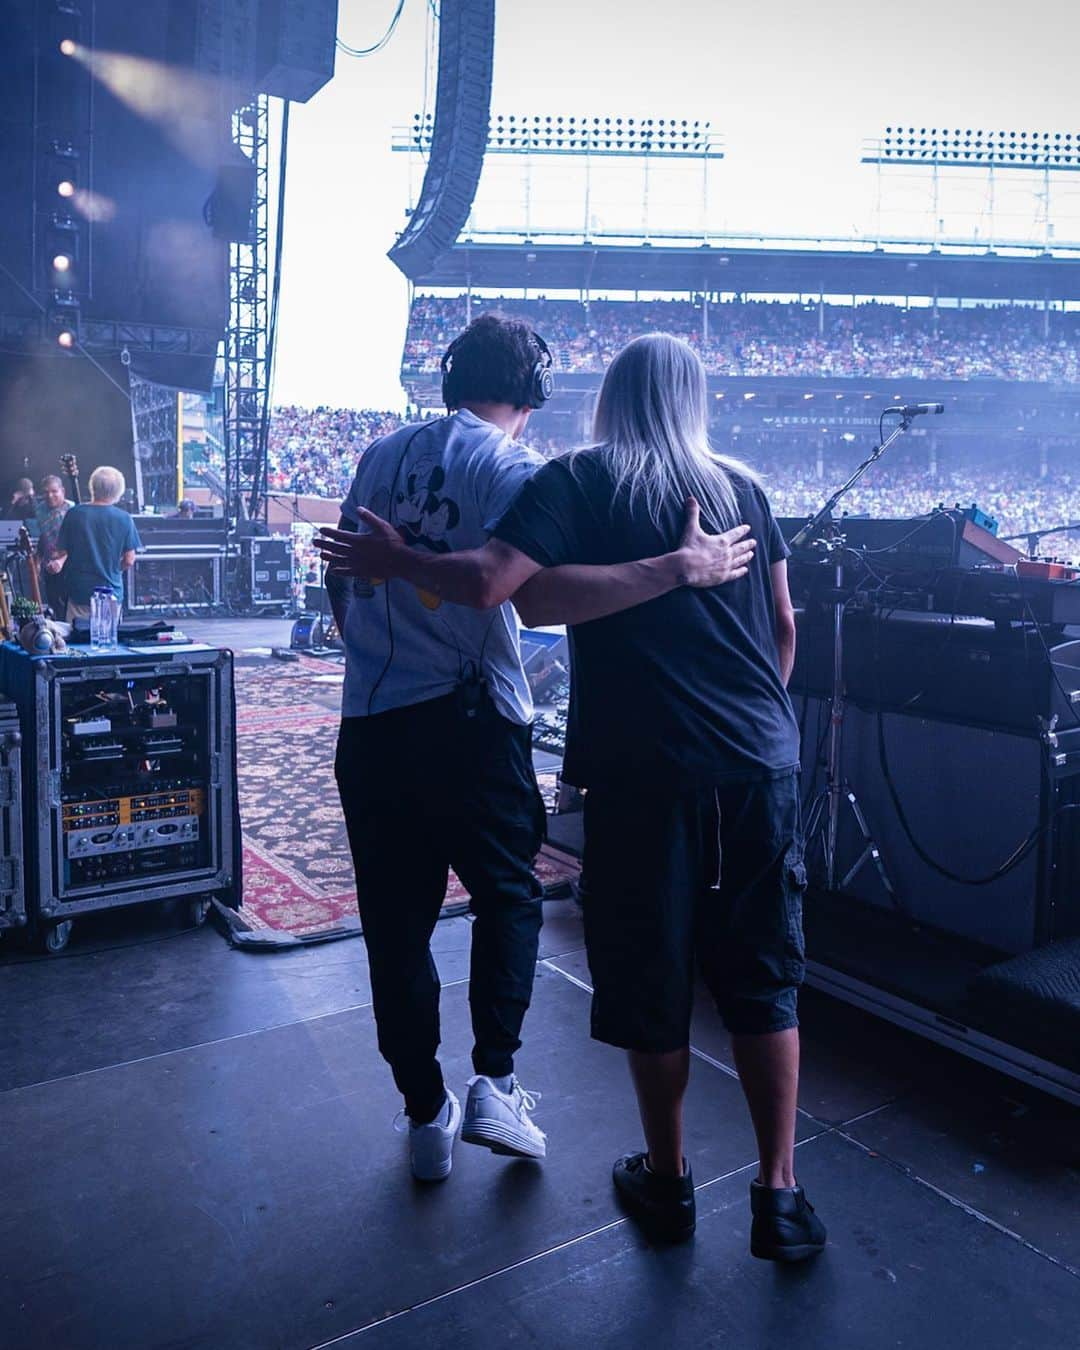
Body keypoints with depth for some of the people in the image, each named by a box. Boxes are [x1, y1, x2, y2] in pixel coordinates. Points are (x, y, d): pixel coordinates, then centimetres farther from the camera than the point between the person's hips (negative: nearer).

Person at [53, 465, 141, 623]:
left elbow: (61, 552, -1)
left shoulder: (74, 514, -7)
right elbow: (129, 560, -4)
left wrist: (60, 561, 21)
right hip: (111, 592, 0)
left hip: (79, 591, 0)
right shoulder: (124, 519, -8)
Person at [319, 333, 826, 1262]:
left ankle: (667, 1181, 29)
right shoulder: (744, 488, 10)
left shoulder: (579, 480, -2)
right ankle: (780, 1194, 21)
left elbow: (488, 583, -16)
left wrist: (394, 561, 1)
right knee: (764, 983, 14)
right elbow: (784, 626, 13)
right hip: (763, 765, 4)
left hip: (647, 772, -3)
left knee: (651, 983, 12)